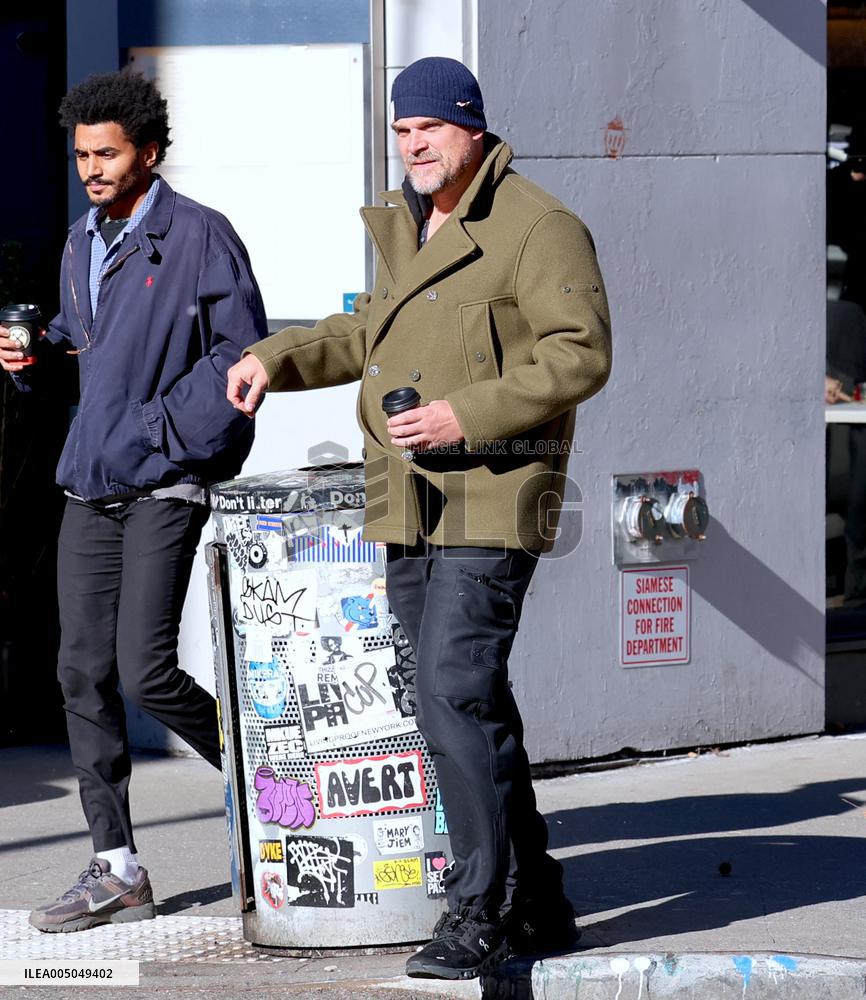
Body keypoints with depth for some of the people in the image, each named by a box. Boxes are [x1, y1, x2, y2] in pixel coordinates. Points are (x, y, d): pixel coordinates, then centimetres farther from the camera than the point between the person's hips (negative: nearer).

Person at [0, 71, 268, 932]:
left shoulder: (199, 237, -7)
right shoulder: (82, 245, 17)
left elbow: (242, 352, -11)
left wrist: (162, 427, -17)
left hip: (165, 483, -7)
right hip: (89, 486, 7)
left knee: (144, 669, -14)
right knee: (84, 671, 2)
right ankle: (115, 870, 7)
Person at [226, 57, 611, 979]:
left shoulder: (536, 226, -9)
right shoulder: (404, 227, 17)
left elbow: (581, 355, -16)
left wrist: (467, 416, -21)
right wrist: (278, 358, 19)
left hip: (492, 497, -9)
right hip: (408, 505, 9)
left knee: (456, 692, -17)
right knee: (462, 700, 10)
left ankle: (479, 912, -12)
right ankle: (536, 903, 18)